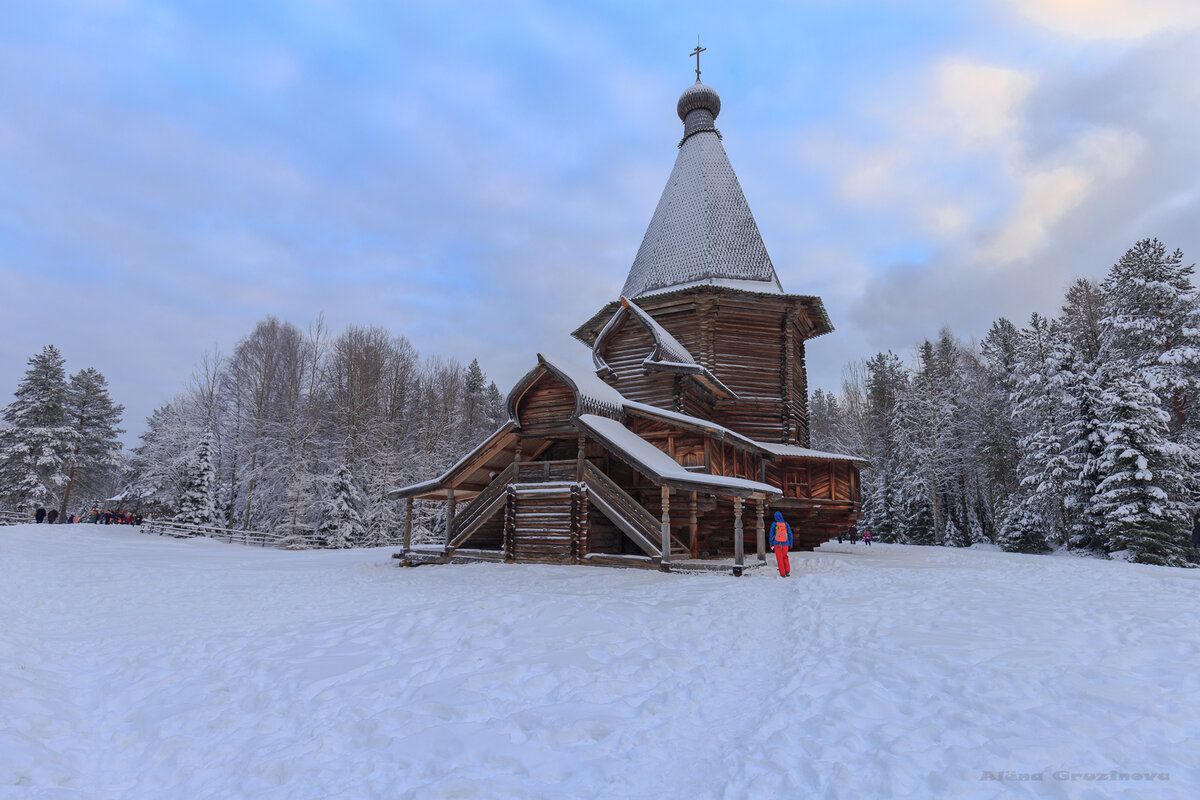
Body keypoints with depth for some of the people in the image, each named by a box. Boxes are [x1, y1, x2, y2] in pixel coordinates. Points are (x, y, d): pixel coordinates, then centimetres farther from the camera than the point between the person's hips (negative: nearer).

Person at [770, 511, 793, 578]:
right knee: (785, 557, 19)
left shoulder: (774, 525, -7)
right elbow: (790, 534, 2)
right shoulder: (786, 524, -1)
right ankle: (787, 571, 4)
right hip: (785, 544, 2)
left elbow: (771, 535, -4)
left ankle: (783, 574, 4)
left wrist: (771, 544, 5)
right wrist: (790, 544, 11)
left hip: (777, 544, -2)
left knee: (780, 559, 6)